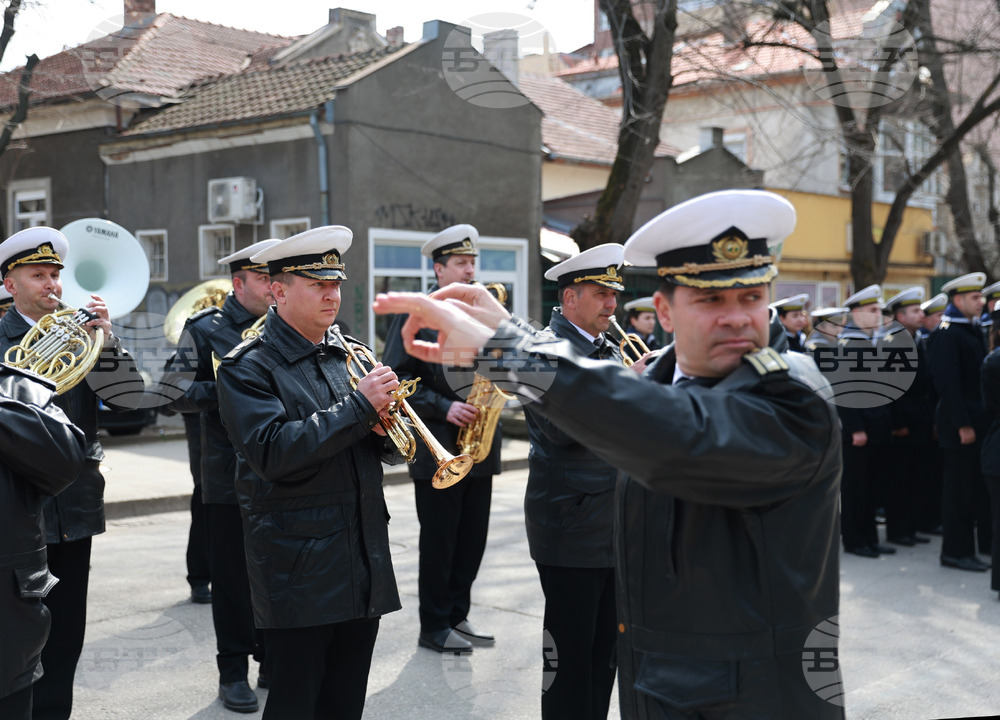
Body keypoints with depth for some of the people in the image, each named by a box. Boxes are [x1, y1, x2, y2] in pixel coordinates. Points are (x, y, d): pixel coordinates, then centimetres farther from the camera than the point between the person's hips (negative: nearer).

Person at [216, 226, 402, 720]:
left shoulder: (350, 354, 10)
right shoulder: (247, 367, -7)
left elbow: (389, 450, 15)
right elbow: (273, 451, -22)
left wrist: (384, 427, -9)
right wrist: (359, 407, -21)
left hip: (364, 564, 6)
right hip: (298, 572, -6)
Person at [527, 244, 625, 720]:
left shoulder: (611, 351, 15)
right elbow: (561, 426, -22)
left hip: (616, 524, 8)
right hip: (572, 527, -8)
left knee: (606, 648, 15)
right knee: (569, 651, 0)